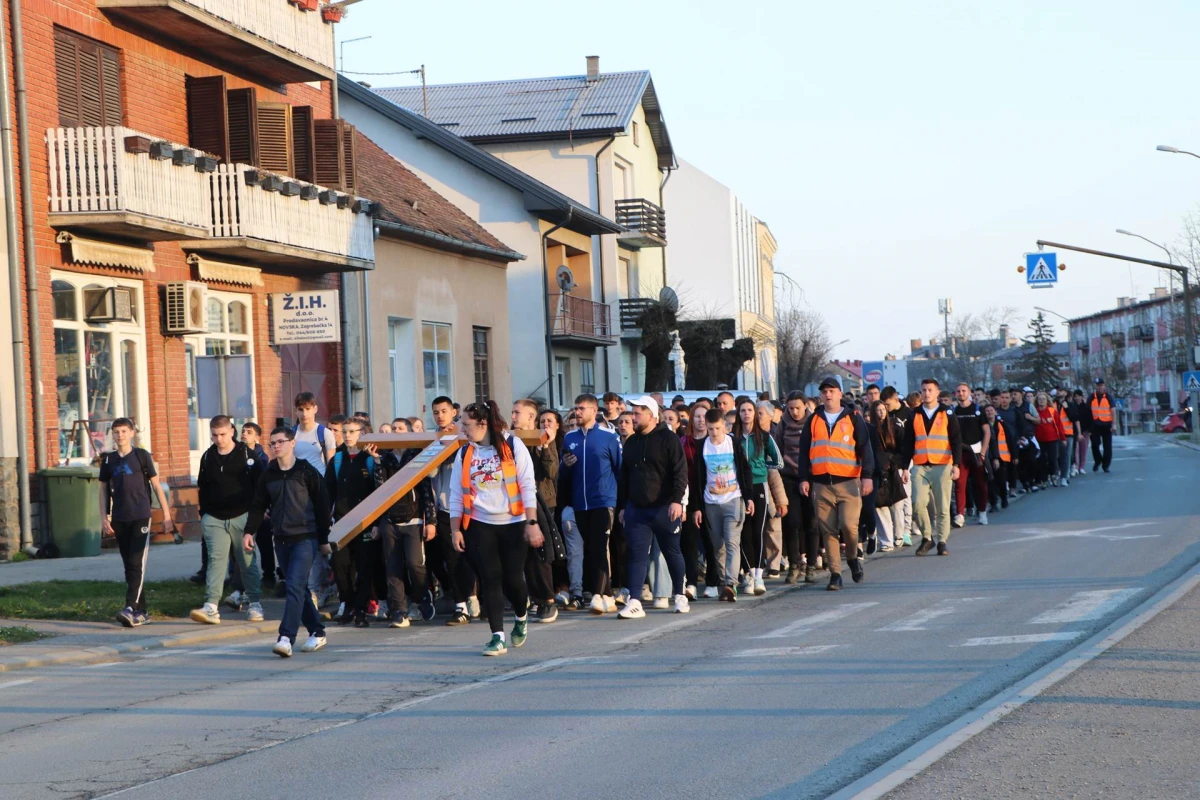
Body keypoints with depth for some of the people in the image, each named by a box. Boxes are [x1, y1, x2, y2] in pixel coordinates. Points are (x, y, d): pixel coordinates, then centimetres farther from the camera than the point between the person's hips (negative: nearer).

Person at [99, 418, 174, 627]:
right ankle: (141, 612, 12)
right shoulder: (108, 460, 9)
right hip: (119, 520, 4)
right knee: (129, 567, 6)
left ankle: (130, 608, -21)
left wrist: (167, 515, 0)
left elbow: (156, 485, 3)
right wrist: (104, 518, 5)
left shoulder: (142, 456, 0)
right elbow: (104, 490, 14)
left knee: (137, 565, -13)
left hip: (141, 517, -4)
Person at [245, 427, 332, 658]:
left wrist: (324, 540, -2)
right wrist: (250, 531, -3)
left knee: (295, 587, -16)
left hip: (305, 538, -6)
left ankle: (286, 638, -23)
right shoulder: (268, 475, 9)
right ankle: (317, 632, 22)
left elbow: (322, 507, -2)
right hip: (282, 539, 6)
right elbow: (258, 506, 12)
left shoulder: (307, 472, -5)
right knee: (299, 588, 10)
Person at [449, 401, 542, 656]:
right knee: (490, 580, -5)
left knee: (513, 578, -2)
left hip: (513, 524, -2)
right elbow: (456, 495, 7)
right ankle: (498, 637, -2)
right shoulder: (464, 454, 5)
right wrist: (456, 530, 3)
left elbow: (528, 486, -6)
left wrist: (532, 523, -10)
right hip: (479, 527, 2)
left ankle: (522, 617, 29)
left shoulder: (513, 446, -4)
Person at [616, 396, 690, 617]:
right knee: (637, 555, -3)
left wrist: (676, 500, -21)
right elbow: (624, 477, 17)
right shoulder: (631, 442, 12)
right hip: (636, 509, 5)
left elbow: (680, 472, -11)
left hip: (664, 508, -4)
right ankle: (634, 603, -7)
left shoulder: (668, 439, -5)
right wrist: (622, 506, 14)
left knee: (672, 553, 8)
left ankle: (680, 596, 22)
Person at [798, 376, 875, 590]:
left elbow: (865, 449, 3)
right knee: (828, 531, 0)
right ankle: (835, 574, 6)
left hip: (848, 482, -2)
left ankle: (853, 558, 14)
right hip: (821, 484, 2)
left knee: (849, 525, -14)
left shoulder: (853, 419, 7)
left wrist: (867, 476, -7)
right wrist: (804, 478, 6)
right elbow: (804, 451, 13)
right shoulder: (813, 421, 13)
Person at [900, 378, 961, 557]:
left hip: (942, 467, -2)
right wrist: (904, 467, 5)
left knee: (942, 507, 0)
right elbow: (908, 443, 12)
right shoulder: (915, 416, 11)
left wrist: (956, 464, -9)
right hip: (920, 467, 2)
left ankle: (942, 541, 8)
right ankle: (927, 537, 4)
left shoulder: (947, 414, 5)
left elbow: (956, 441, 1)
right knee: (918, 503, -12)